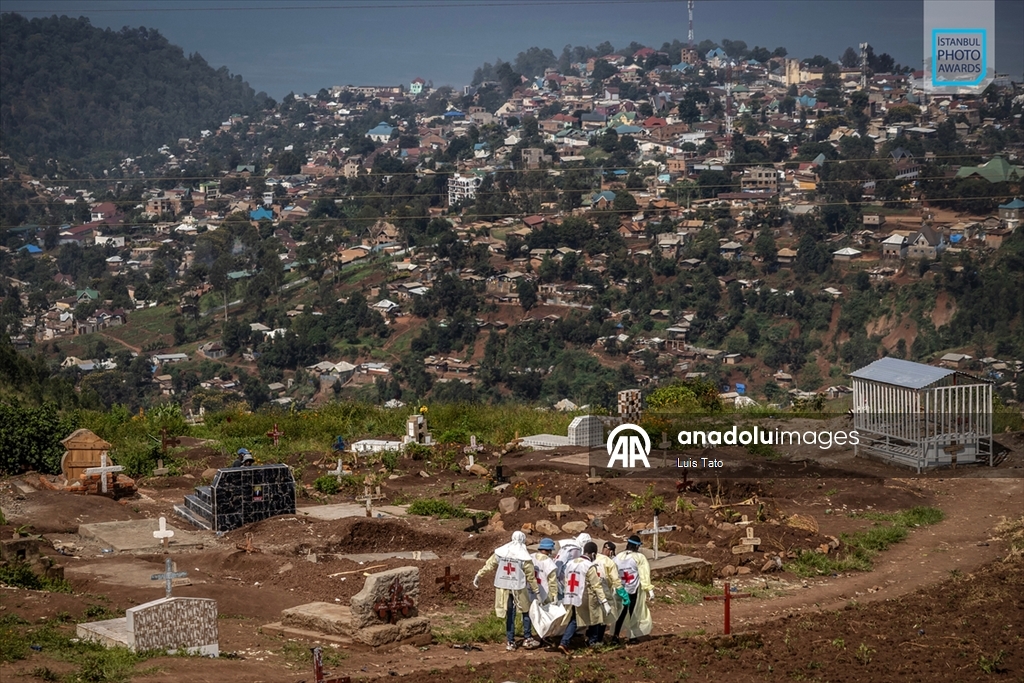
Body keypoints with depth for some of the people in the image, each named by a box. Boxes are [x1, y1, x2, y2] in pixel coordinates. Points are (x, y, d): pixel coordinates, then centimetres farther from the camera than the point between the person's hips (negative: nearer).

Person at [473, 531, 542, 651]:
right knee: (526, 612, 14)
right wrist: (536, 590, 7)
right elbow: (531, 576, -4)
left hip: (503, 587, 3)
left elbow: (489, 565, 6)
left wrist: (478, 576, 16)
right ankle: (527, 639, 12)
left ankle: (510, 642, 13)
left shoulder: (500, 553, 1)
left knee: (509, 615, 12)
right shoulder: (524, 557, -8)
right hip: (518, 588, -3)